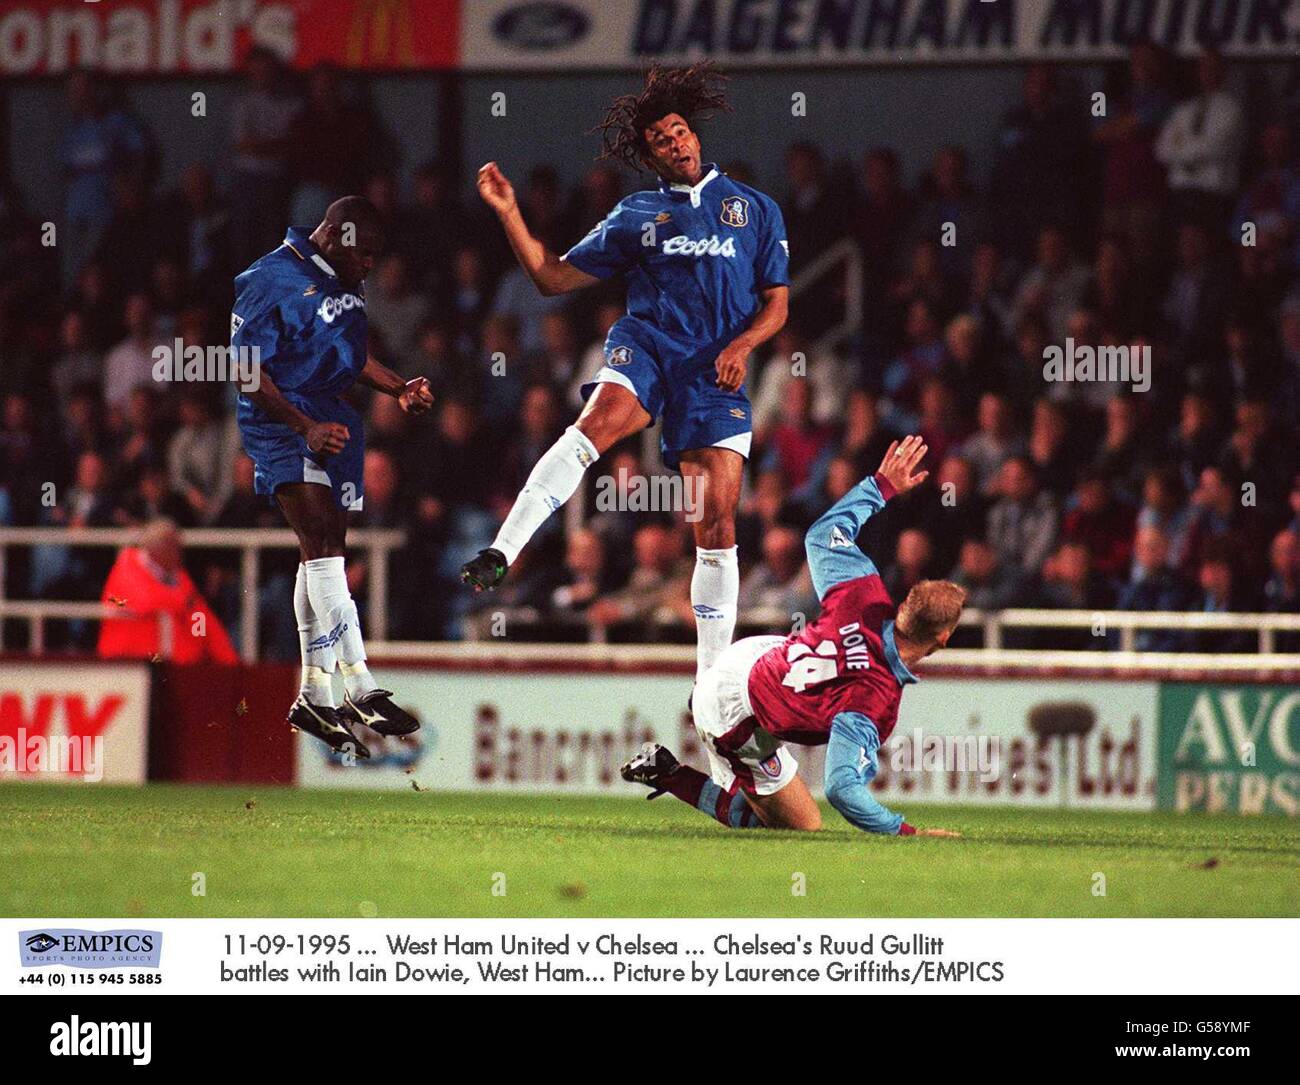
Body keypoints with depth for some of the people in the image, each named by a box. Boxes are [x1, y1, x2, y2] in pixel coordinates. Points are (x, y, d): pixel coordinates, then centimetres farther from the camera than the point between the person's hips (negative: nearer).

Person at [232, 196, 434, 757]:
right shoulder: (271, 281, -14)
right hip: (282, 422, -9)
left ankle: (314, 697, 14)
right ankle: (360, 690, -26)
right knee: (322, 541, -19)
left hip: (332, 420, 9)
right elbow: (248, 372, -15)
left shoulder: (345, 280, 13)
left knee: (324, 552, 9)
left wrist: (399, 388, 12)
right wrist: (305, 427, -23)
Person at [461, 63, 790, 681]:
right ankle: (499, 554, -46)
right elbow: (553, 278, 15)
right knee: (598, 422, -35)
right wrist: (508, 213, 4)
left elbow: (776, 303, 13)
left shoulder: (755, 210, 14)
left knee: (718, 523, -6)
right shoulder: (636, 216, 16)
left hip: (715, 374, 1)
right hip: (645, 346, -1)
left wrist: (742, 345, -8)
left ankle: (712, 680, 3)